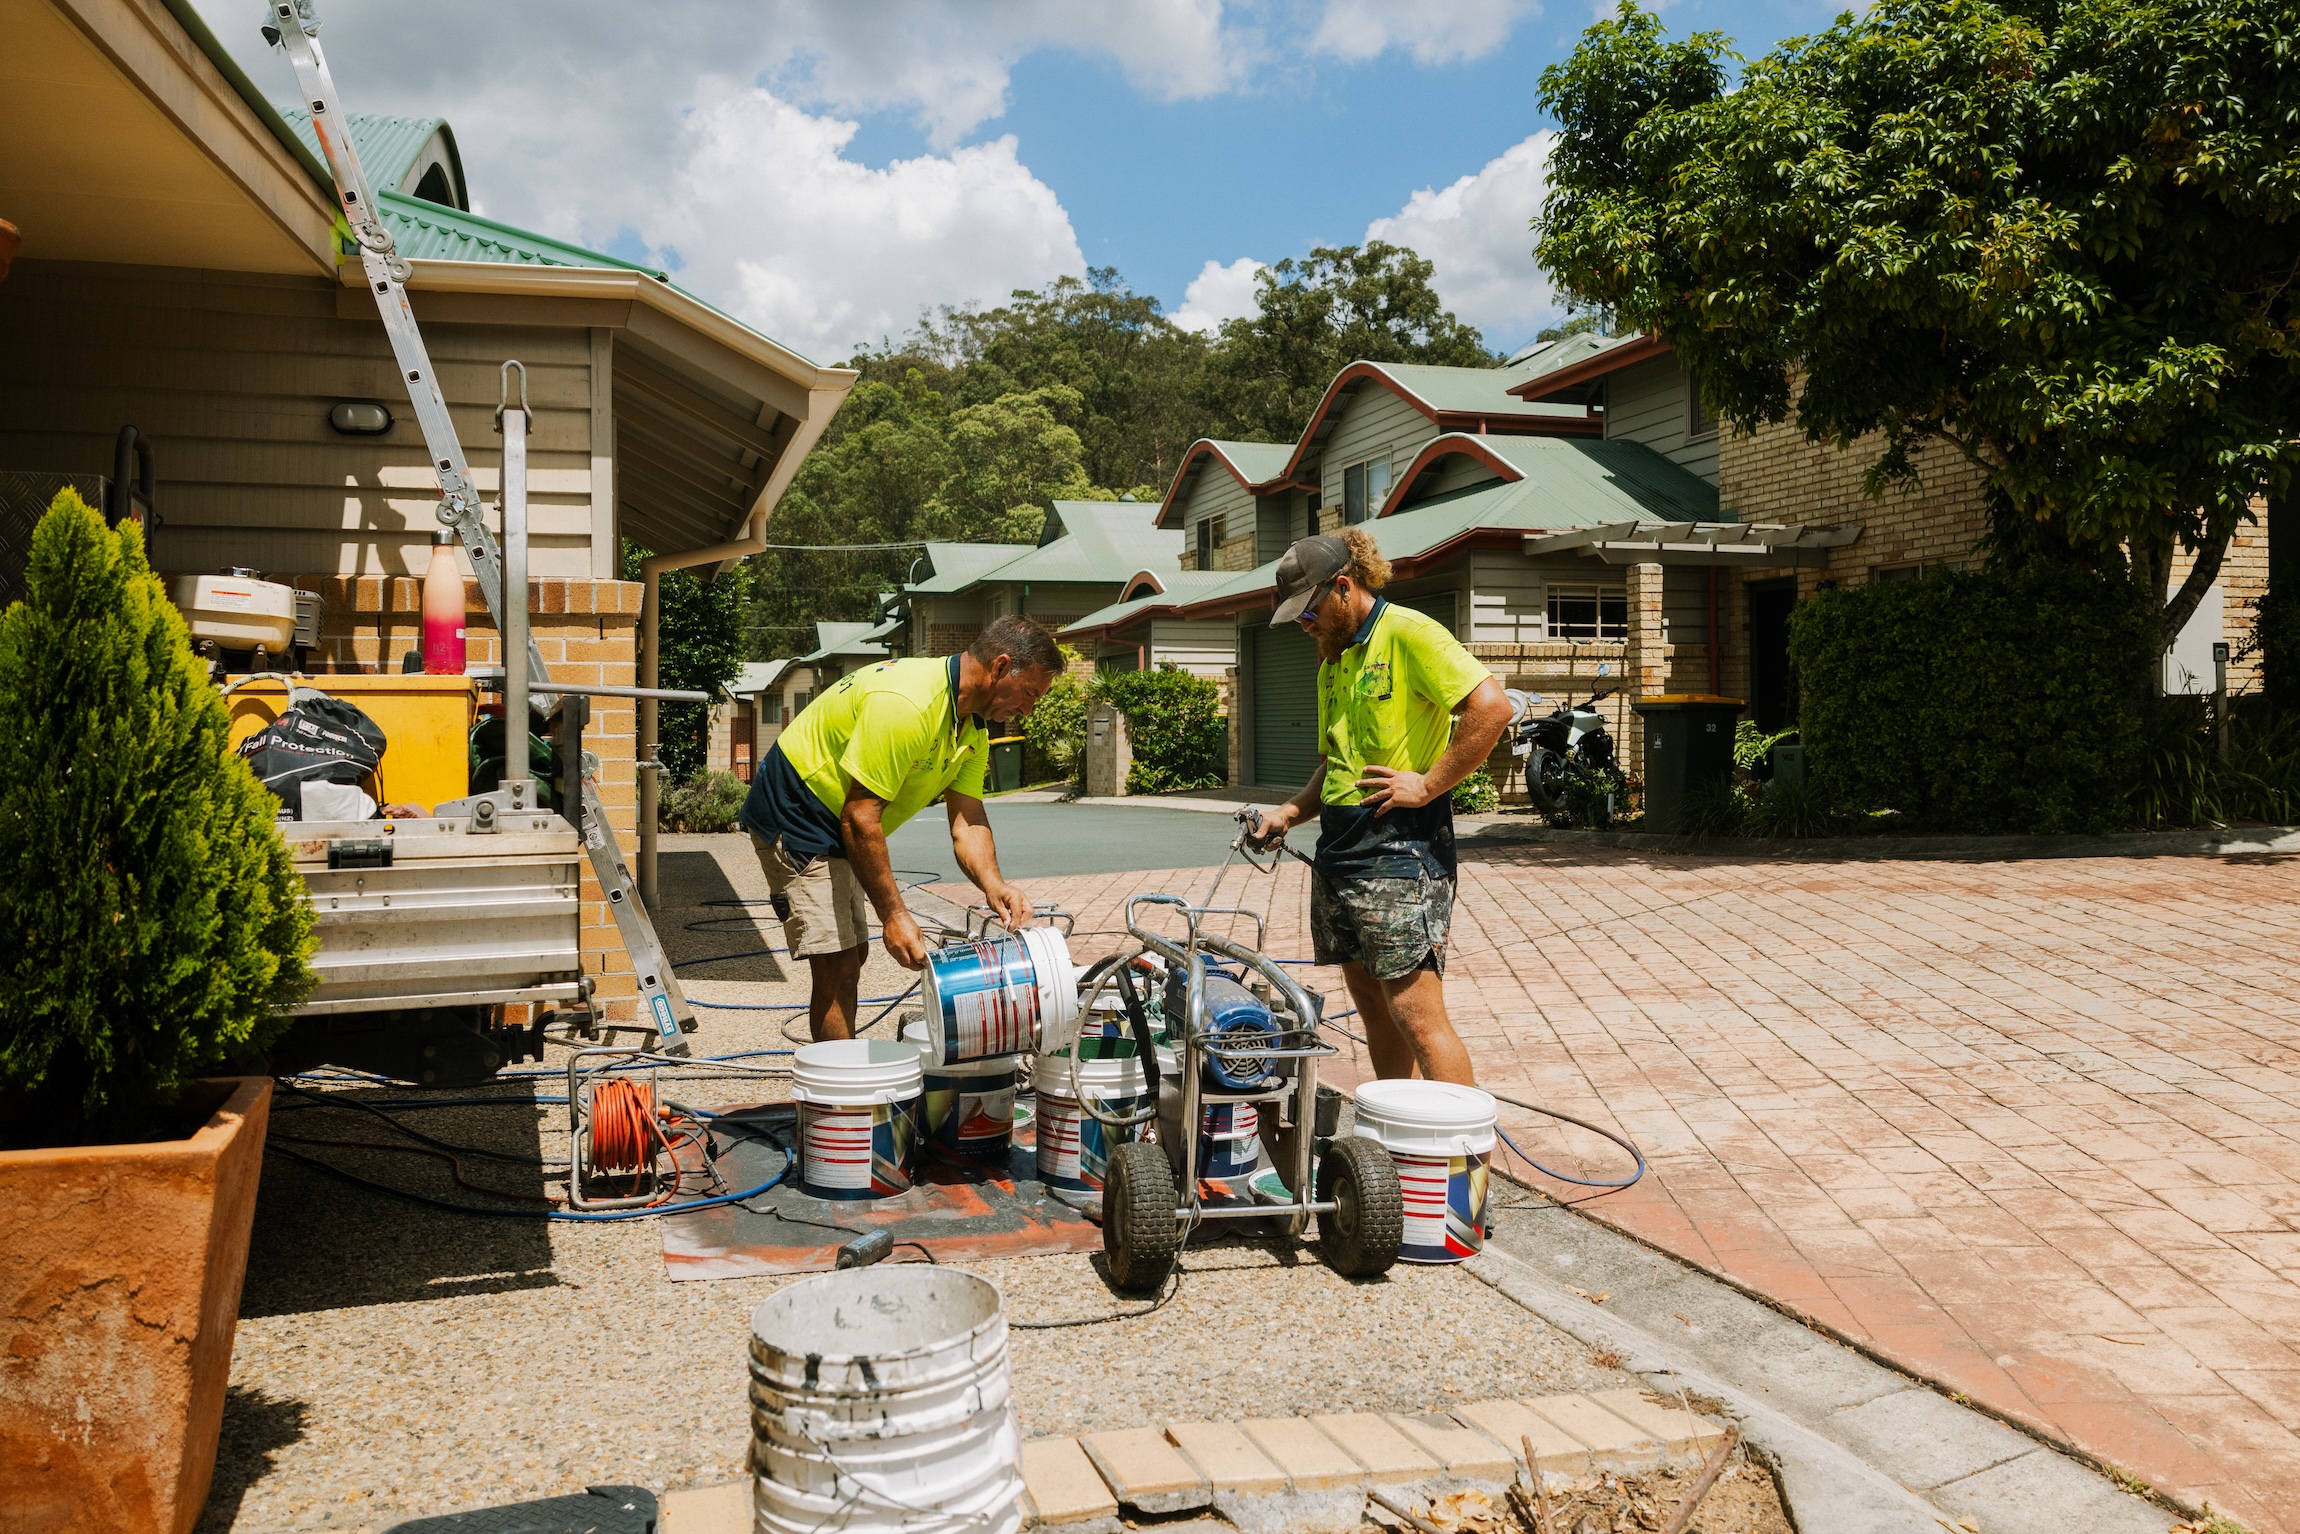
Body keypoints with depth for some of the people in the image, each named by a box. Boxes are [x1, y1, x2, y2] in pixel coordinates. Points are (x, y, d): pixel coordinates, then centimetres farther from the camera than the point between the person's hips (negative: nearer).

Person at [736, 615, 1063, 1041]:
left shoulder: (973, 726, 1)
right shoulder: (906, 703, -31)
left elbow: (967, 820, -3)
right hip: (794, 816, -10)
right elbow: (860, 817, -30)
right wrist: (893, 914, -27)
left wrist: (994, 885, -23)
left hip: (837, 829, 10)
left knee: (852, 957, 17)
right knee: (837, 967, -13)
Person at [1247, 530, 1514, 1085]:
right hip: (1338, 847, 9)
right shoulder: (1333, 660, 19)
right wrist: (1292, 811, 10)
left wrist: (1428, 784, -18)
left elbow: (1492, 706, -20)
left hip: (1400, 847, -9)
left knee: (1415, 1011, -12)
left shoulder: (1408, 633, -8)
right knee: (1374, 1010, 12)